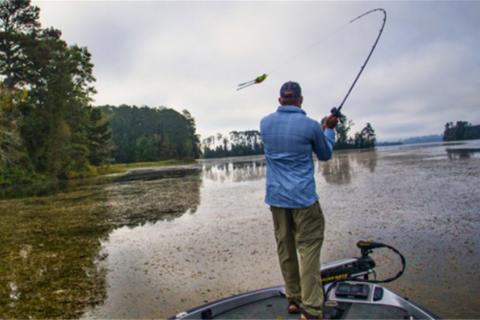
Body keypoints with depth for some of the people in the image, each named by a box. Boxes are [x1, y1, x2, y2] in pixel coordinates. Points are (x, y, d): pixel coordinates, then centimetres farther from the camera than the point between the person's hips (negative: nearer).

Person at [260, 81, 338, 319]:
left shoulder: (265, 123, 4)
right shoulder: (310, 125, -9)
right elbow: (325, 155, 8)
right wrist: (329, 130, 23)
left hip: (276, 197, 5)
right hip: (303, 198, -5)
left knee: (285, 249, 13)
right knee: (309, 250, -1)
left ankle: (293, 300, 22)